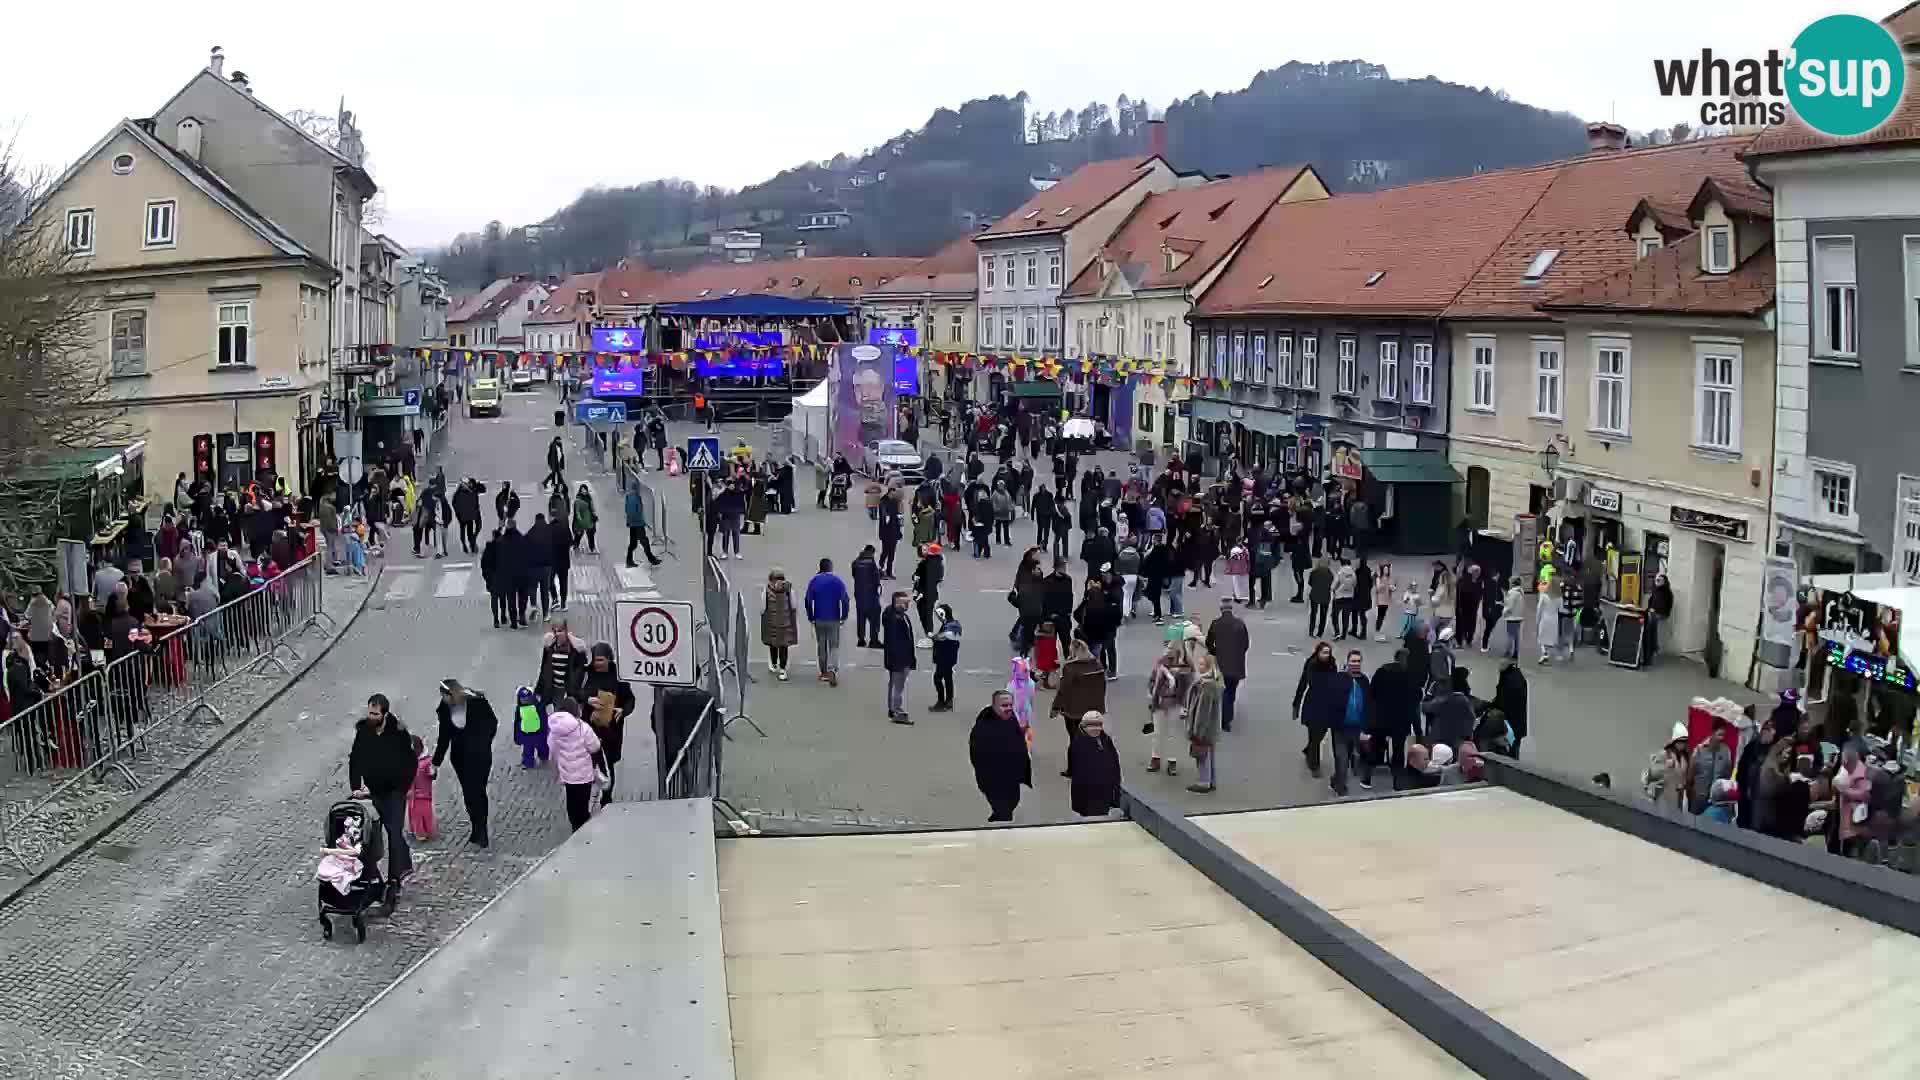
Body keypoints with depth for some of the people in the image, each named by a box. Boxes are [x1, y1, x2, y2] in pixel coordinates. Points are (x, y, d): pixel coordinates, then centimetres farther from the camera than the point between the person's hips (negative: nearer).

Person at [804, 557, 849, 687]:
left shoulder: (814, 581, -2)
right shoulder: (838, 582, -5)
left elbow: (808, 601, -3)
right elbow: (844, 600, -8)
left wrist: (810, 617, 6)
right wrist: (844, 616, 2)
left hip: (819, 618, 1)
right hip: (834, 619, -1)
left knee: (821, 646, 14)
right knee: (834, 646, 2)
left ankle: (824, 672, 20)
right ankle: (832, 670, -18)